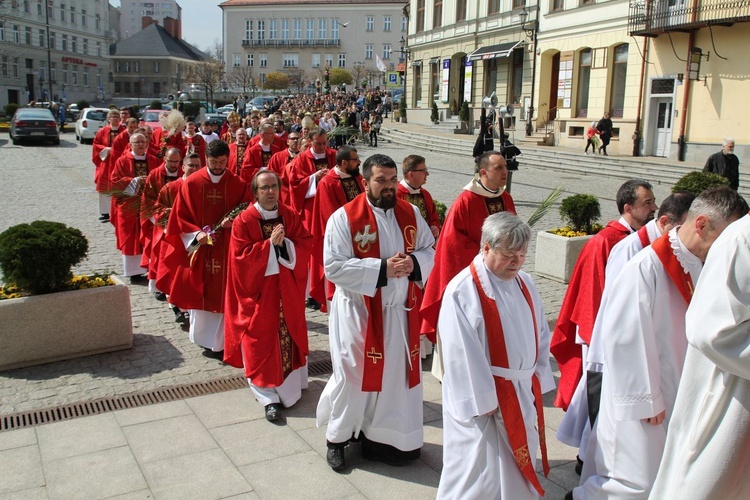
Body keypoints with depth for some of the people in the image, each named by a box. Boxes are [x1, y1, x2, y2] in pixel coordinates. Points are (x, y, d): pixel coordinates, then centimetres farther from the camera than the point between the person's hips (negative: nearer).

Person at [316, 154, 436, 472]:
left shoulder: (410, 214, 4)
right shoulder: (344, 217, -12)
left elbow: (430, 251, 9)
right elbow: (334, 267, -18)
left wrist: (413, 263, -14)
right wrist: (381, 268, -23)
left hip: (400, 311, 5)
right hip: (359, 311, -4)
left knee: (397, 372, 12)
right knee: (353, 375, 5)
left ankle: (386, 435, 32)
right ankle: (337, 439, 26)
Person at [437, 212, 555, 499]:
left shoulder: (525, 283, 4)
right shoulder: (463, 290, -18)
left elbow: (540, 336, 11)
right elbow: (463, 355, -19)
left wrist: (538, 381, 8)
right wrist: (482, 401, -17)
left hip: (524, 394, 7)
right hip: (484, 396, -7)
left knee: (518, 470, 18)